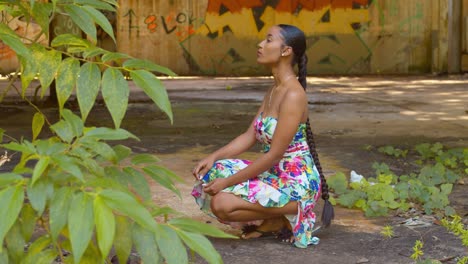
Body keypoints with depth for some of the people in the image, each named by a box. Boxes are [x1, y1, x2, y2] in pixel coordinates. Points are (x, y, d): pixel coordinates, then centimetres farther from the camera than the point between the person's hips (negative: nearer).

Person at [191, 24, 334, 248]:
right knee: (210, 174, 5)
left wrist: (228, 181, -18)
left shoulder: (293, 95, -21)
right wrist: (213, 157, -4)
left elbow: (274, 155, -22)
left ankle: (282, 219, 0)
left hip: (296, 183, -10)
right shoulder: (274, 91, 9)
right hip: (275, 174, 10)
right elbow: (249, 136, 10)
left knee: (222, 203, -23)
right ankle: (275, 217, 8)